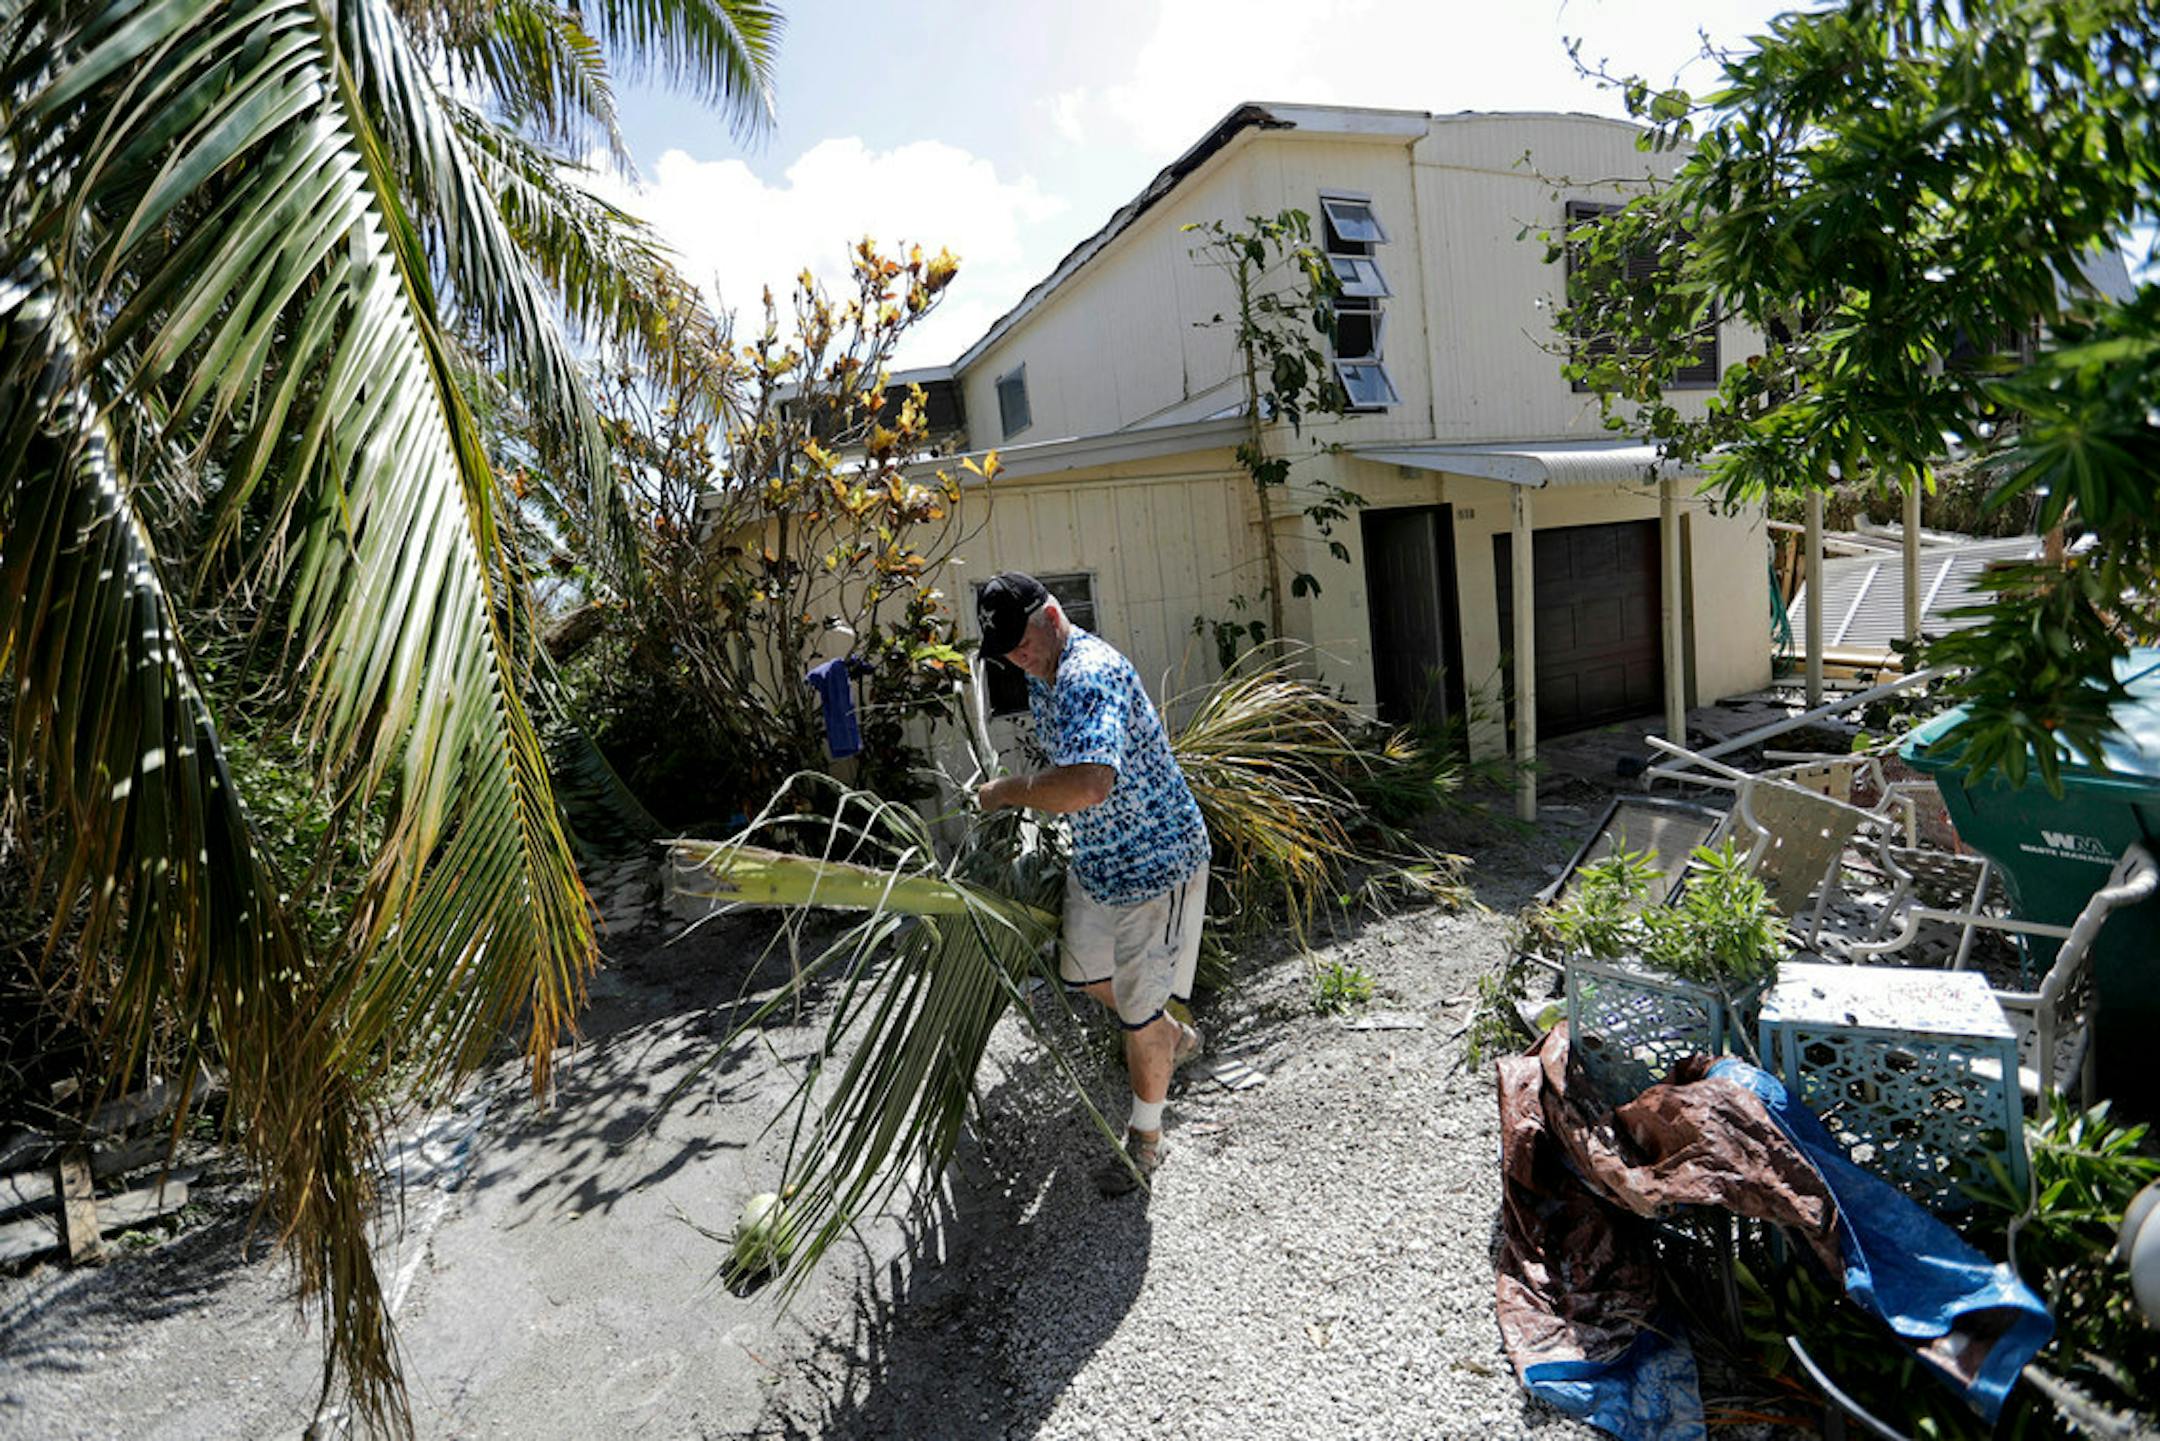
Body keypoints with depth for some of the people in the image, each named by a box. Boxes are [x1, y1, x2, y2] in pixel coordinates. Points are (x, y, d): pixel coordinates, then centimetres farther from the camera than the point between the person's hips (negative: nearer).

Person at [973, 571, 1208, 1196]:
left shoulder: (1091, 676, -29)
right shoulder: (1041, 680, 4)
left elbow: (1089, 783, -45)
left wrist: (1007, 790, -31)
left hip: (1155, 861, -10)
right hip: (1093, 858, 10)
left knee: (1138, 1009, 2)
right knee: (1083, 972, 25)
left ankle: (1145, 1137, 28)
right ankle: (1175, 1037, 52)